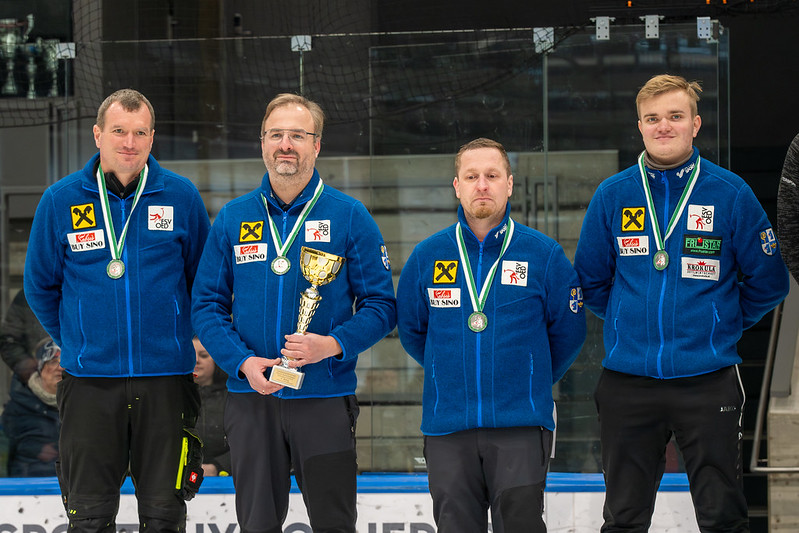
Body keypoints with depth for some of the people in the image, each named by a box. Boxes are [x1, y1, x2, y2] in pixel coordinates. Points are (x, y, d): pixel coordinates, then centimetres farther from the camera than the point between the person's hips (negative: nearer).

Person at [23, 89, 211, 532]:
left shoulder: (181, 198, -1)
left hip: (165, 377, 0)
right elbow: (40, 286, 11)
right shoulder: (61, 201, -1)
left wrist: (178, 335, 11)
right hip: (90, 379, 0)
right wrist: (74, 339, 12)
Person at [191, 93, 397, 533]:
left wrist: (334, 344, -17)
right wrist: (242, 361, -9)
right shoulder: (232, 220, 7)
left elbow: (380, 305, -1)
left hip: (325, 396, -2)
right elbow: (206, 305, 7)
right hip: (251, 397, 2)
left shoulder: (349, 217, 1)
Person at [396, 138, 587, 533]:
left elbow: (568, 331, 9)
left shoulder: (544, 255, 0)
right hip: (448, 426, 2)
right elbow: (411, 330, 18)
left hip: (520, 426, -2)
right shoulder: (426, 257, 5)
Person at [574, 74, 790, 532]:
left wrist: (723, 323, 4)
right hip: (628, 381, 2)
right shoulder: (612, 197, 3)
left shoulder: (730, 194, -2)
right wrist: (631, 320, 9)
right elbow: (590, 280, 14)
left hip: (709, 379, -2)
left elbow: (767, 282, 5)